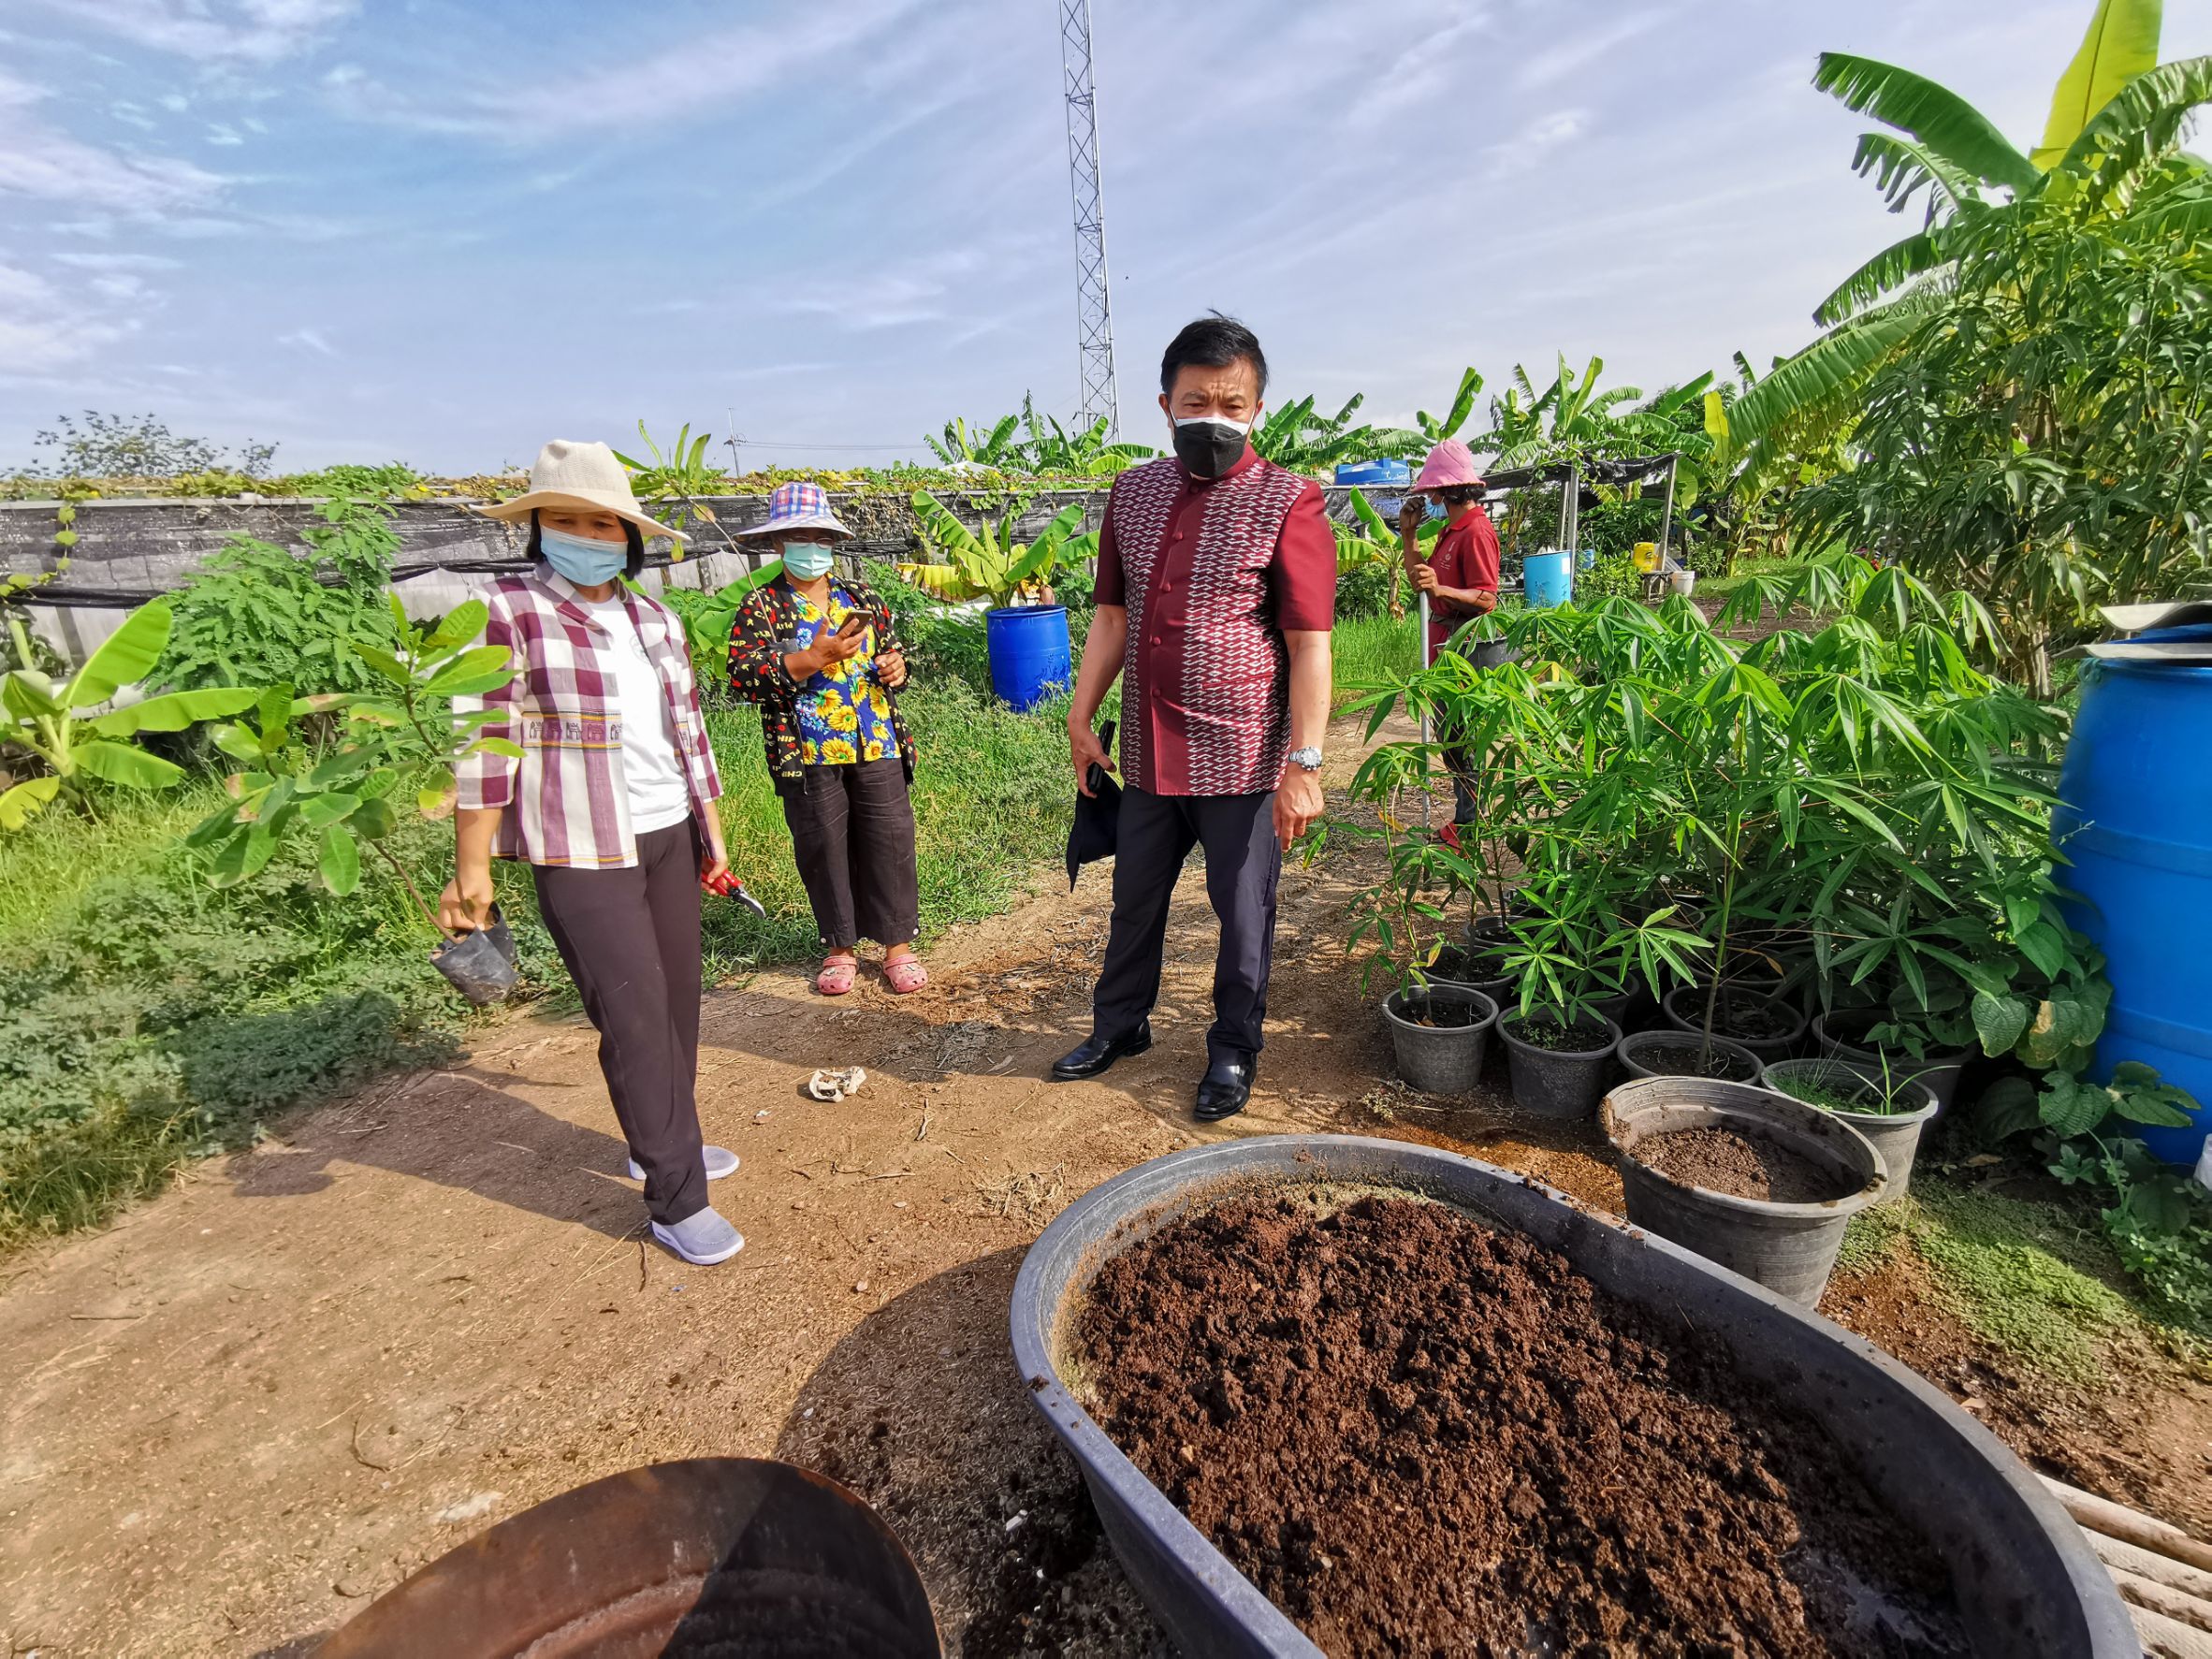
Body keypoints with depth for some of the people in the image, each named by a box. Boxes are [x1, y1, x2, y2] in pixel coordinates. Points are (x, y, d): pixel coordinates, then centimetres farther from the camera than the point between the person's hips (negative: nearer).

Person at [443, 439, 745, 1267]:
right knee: (635, 1019, -3)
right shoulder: (509, 613, -7)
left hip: (669, 836, 6)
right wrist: (471, 867, -11)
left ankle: (663, 1140, 35)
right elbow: (485, 742, -10)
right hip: (582, 854, -6)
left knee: (678, 999, 13)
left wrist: (711, 828, 17)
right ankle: (676, 1200, 9)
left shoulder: (655, 619, 10)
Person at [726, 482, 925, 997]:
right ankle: (839, 948, 22)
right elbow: (742, 675, -11)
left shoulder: (861, 596, 12)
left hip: (877, 745, 3)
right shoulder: (761, 606, 1)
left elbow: (891, 646, 24)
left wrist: (895, 665, -2)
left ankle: (899, 945, 15)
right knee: (824, 849, 6)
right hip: (807, 755, -2)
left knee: (890, 841, 2)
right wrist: (814, 658, -20)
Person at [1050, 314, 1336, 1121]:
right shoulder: (1133, 492, 6)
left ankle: (1233, 1050, 30)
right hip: (1149, 753, 5)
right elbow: (1113, 614, 11)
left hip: (1243, 760, -5)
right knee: (1134, 899, 19)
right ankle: (1119, 1024, 40)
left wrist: (1303, 765, -17)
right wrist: (1081, 717, 8)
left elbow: (1310, 644, -12)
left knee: (1242, 913, 9)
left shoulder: (1287, 503, -9)